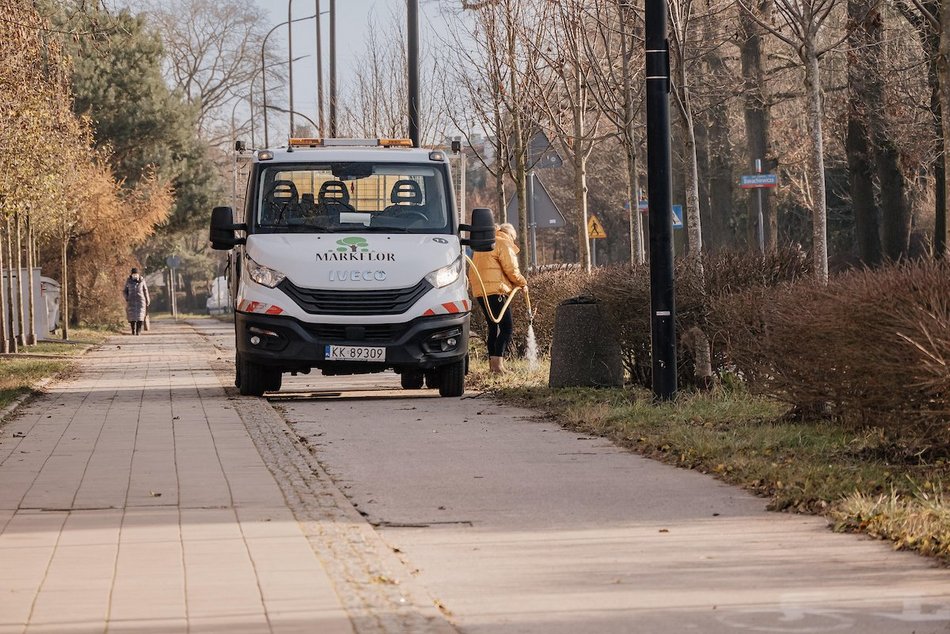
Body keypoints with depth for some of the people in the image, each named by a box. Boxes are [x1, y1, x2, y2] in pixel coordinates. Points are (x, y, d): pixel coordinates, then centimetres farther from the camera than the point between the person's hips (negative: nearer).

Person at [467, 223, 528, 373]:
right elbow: (511, 270, -10)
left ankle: (493, 363, 14)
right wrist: (522, 283, 5)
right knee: (506, 327, -9)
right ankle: (497, 362, -20)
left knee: (493, 327, 15)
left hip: (480, 292, 9)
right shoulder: (504, 245, -3)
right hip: (494, 291, -9)